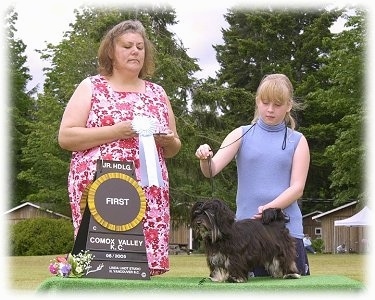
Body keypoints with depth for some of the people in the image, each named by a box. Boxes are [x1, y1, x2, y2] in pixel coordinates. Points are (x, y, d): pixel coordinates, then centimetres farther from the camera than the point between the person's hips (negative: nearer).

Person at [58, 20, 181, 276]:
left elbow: (174, 148, 23)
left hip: (150, 194, 3)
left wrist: (167, 140, -1)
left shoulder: (157, 93, 18)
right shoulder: (91, 87, 7)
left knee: (148, 264, -5)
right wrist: (115, 132, -12)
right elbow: (65, 136, -2)